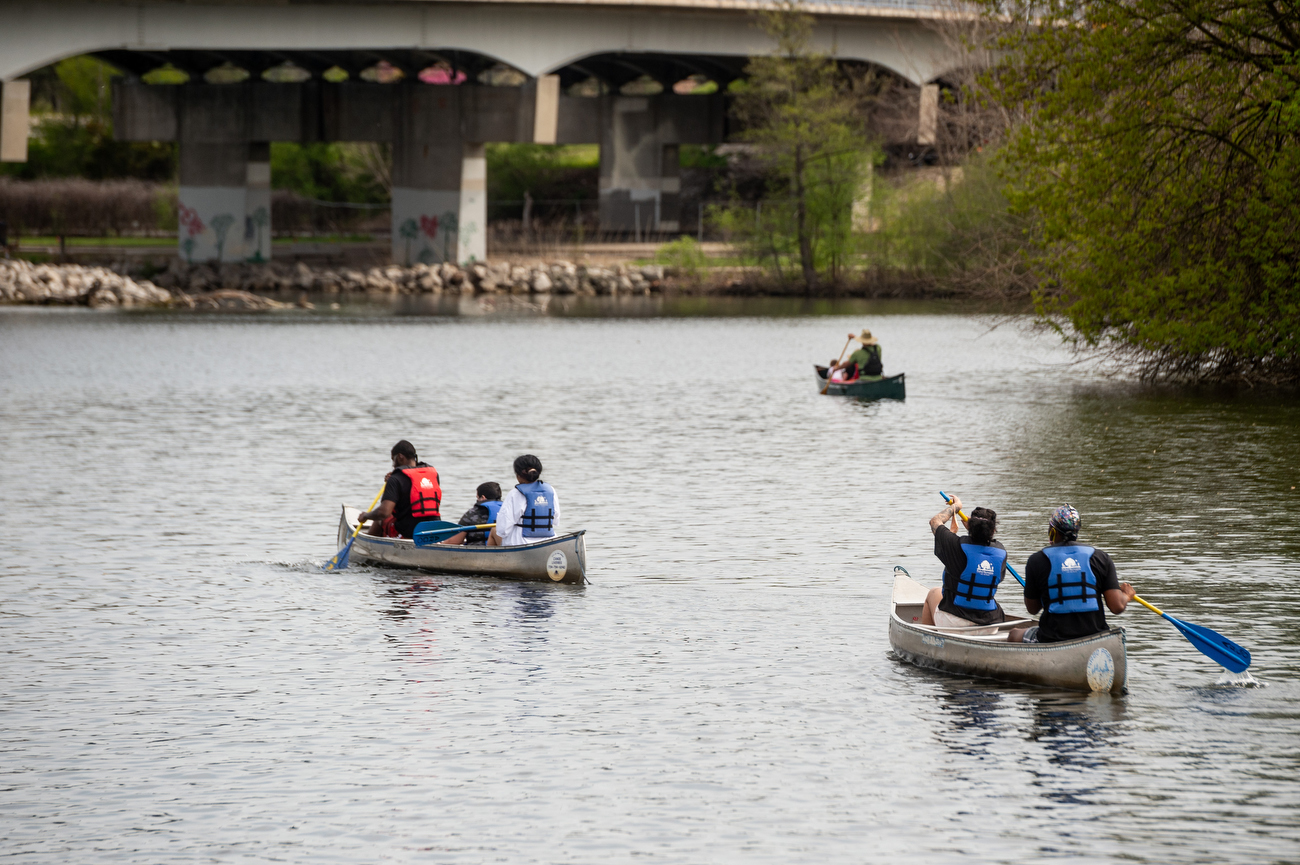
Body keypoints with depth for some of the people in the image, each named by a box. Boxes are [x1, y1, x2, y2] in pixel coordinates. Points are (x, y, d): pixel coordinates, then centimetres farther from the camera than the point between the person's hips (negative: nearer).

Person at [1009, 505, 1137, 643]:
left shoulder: (1037, 560, -5)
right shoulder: (1101, 558, 0)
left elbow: (1032, 608, 5)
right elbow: (1117, 607, -6)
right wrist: (1127, 596, 17)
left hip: (1052, 641, -3)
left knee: (1015, 634, 27)